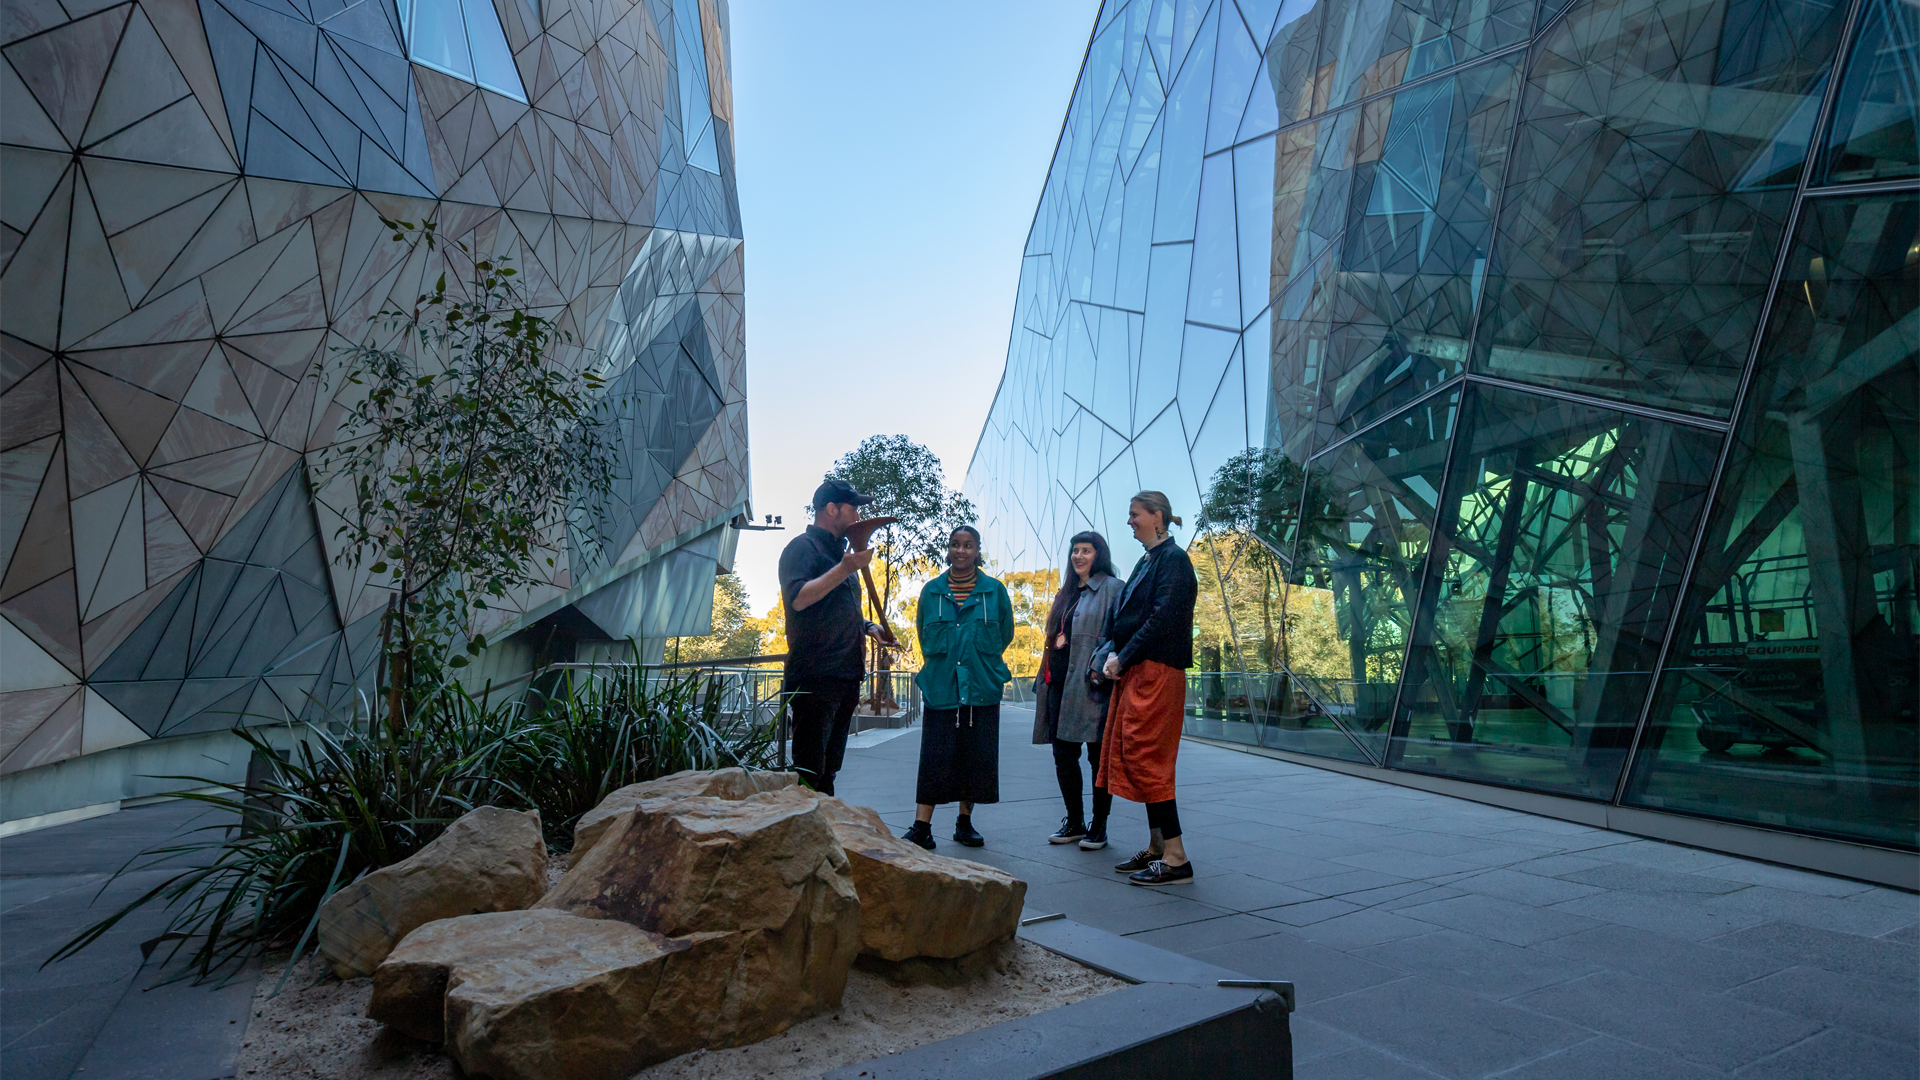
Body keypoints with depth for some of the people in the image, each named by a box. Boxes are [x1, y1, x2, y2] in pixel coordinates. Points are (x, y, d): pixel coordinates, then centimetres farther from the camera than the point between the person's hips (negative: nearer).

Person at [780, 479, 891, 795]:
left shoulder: (839, 552, 23)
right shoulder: (803, 547, -5)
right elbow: (798, 598, -21)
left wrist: (867, 627, 15)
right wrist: (844, 569, -22)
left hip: (845, 676, 9)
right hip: (815, 678, -9)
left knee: (828, 768, 12)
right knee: (809, 771, -9)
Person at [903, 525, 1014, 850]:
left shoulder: (995, 590, 4)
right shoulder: (932, 590, 6)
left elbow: (1005, 633, 13)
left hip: (982, 688, 0)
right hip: (940, 686, 0)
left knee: (976, 756, 6)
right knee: (934, 756, -4)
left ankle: (965, 823, 19)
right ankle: (921, 827, -2)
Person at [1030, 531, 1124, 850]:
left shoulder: (1111, 588, -3)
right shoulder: (1066, 593, 21)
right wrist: (1046, 676, 18)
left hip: (1092, 684, -8)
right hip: (1060, 682, 8)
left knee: (1098, 755, 1)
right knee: (1063, 753, 10)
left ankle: (1099, 827, 11)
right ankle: (1074, 822, 22)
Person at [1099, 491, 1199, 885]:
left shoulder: (1173, 559, -10)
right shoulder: (1147, 561, 18)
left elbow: (1162, 619, -18)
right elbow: (1124, 616, 17)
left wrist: (1124, 658, -15)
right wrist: (1114, 652, 1)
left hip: (1157, 672, -9)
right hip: (1136, 672, 10)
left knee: (1146, 757, -10)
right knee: (1138, 758, 11)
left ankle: (1176, 858, -6)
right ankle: (1156, 848, 19)